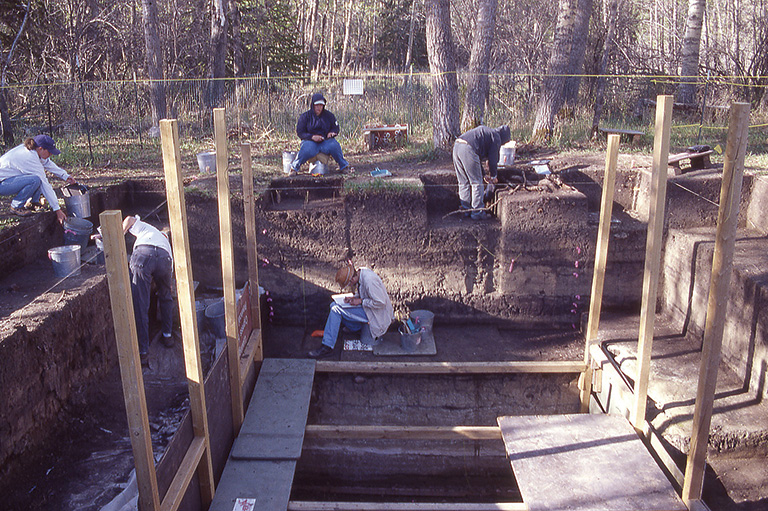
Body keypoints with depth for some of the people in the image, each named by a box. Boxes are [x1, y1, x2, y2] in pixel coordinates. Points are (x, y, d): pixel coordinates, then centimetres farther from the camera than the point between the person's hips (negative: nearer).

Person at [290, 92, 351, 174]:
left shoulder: (329, 115, 6)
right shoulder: (305, 116, 0)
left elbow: (336, 128, 15)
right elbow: (300, 132, -3)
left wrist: (332, 132, -10)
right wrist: (312, 136, -19)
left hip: (325, 141, 2)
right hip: (310, 141, -2)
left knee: (334, 145, -30)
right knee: (308, 150, -36)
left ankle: (343, 166, -10)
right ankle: (294, 167, -15)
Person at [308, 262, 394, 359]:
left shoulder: (369, 280, -28)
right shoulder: (361, 272, 0)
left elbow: (381, 303, -27)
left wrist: (360, 301, -19)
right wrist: (354, 297, -1)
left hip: (377, 314, -10)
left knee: (336, 309, -19)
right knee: (334, 306, 11)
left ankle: (327, 347, -16)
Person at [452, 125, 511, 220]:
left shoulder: (486, 131, 34)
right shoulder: (496, 138, 8)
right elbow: (493, 159, 6)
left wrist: (483, 174, 38)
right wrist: (493, 176, 22)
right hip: (468, 150, -9)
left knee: (463, 183, 16)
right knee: (477, 183, 4)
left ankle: (466, 210, 25)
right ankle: (477, 212, 9)